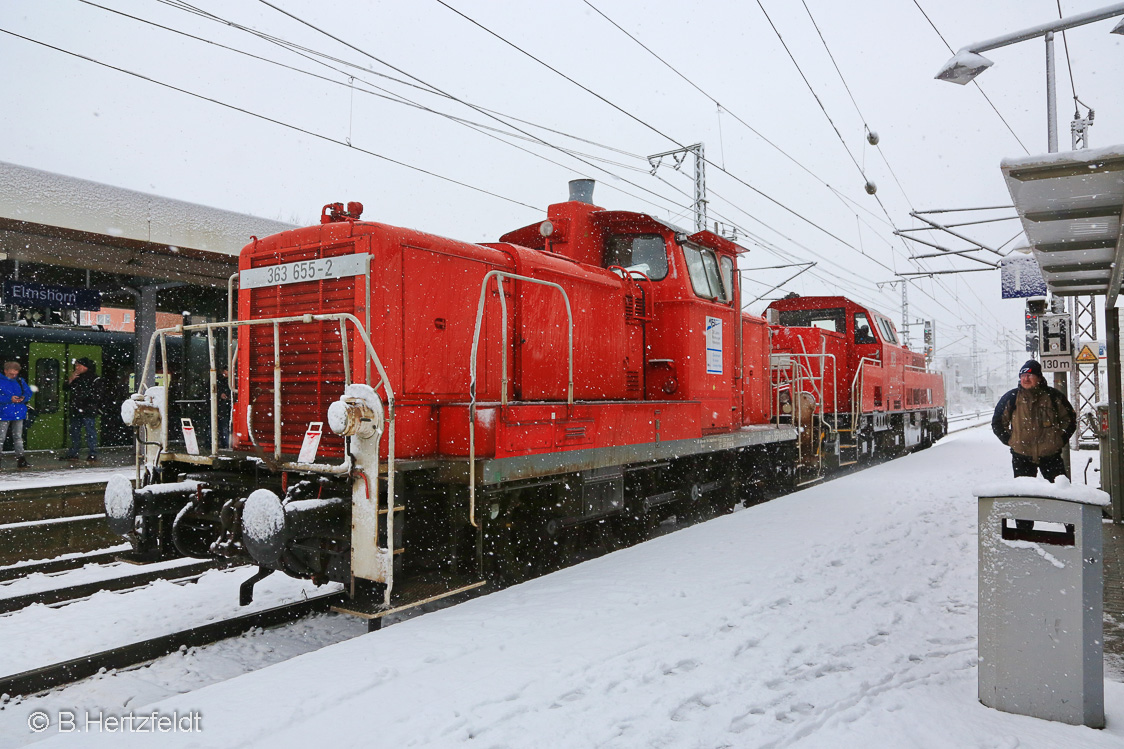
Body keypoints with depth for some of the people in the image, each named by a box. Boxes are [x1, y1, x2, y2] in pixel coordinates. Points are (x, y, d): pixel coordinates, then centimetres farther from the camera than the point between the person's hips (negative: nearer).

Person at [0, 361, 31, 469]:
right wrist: (9, 399, -22)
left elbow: (28, 392, 11)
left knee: (18, 436, 9)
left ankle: (20, 458, 12)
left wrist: (23, 398, -9)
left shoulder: (20, 381, 7)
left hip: (18, 413, 4)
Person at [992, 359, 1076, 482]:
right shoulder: (1012, 398, -1)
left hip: (1051, 455, 0)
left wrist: (1061, 440, 5)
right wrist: (1009, 440, 2)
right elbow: (997, 422, 9)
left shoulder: (1053, 396, 0)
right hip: (1021, 456, 0)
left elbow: (1069, 419, 13)